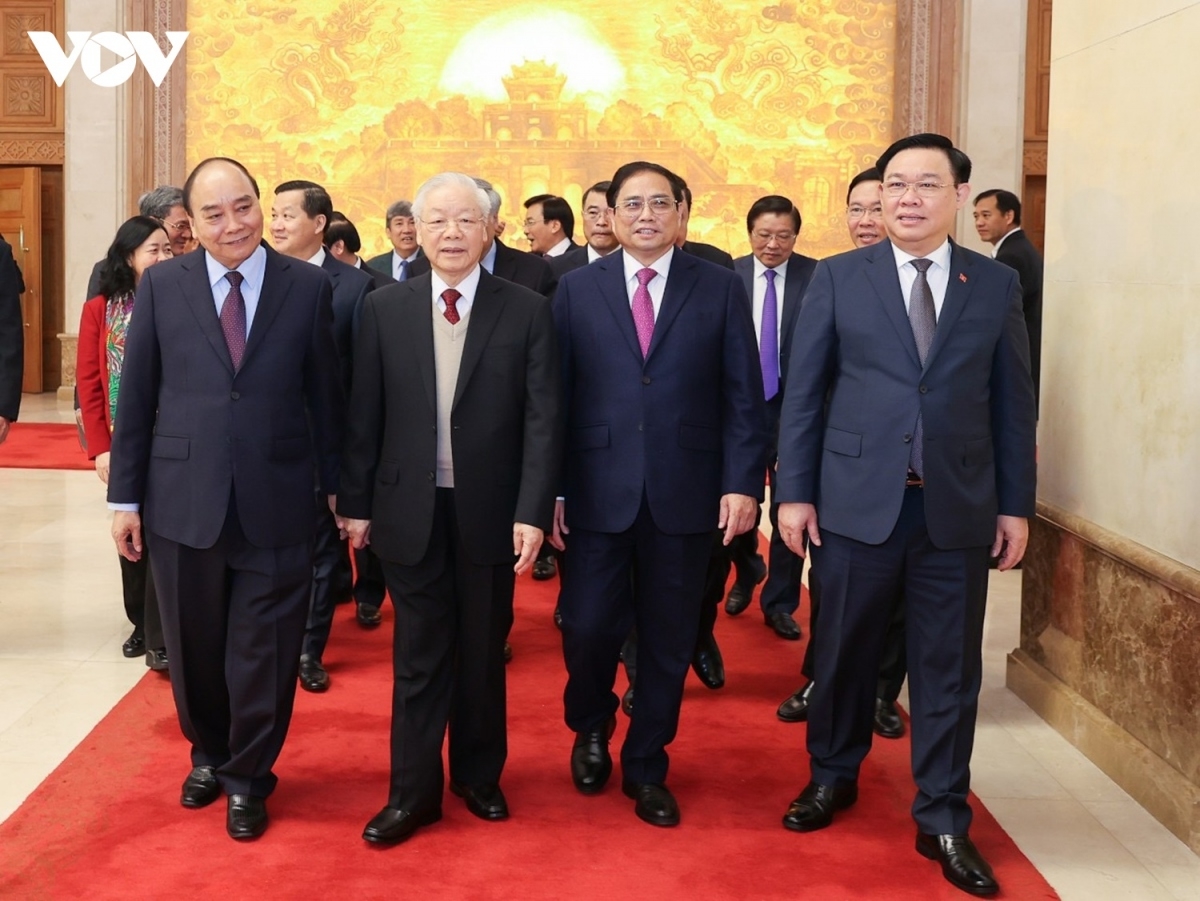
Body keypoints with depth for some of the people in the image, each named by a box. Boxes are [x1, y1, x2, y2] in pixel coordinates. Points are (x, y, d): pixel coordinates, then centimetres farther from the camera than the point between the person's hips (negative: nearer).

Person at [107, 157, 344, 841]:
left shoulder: (310, 287, -1)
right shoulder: (162, 285, 1)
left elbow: (326, 395, 4)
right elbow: (136, 398, 3)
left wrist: (338, 484, 7)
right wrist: (125, 496, 2)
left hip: (276, 503, -1)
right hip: (182, 501, 1)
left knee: (265, 652, 7)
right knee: (196, 648, 15)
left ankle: (248, 778, 28)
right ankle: (209, 754, 40)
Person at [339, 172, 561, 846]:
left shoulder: (528, 311, -3)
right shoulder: (385, 309, 1)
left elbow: (544, 419, -6)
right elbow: (366, 415, 3)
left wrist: (534, 511, -13)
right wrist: (357, 503, 2)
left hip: (490, 513, 0)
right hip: (411, 511, 1)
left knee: (484, 653, 13)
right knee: (419, 657, 8)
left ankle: (479, 776, 32)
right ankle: (414, 792, 20)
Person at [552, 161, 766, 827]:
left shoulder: (721, 288, 3)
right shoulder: (578, 289, 5)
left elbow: (744, 396, 1)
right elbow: (558, 394, 2)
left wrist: (743, 483, -8)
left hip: (687, 492, 0)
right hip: (598, 490, 0)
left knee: (669, 640, 8)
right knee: (588, 627, 1)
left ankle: (647, 767, 27)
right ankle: (592, 730, 33)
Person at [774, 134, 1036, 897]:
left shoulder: (998, 285, 5)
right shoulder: (839, 278, 2)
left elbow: (1013, 403, 6)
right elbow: (803, 392, 1)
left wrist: (1017, 504, 3)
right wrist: (795, 491, -4)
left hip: (959, 508, 1)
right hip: (857, 501, 0)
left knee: (949, 668, 7)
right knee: (845, 653, 13)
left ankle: (944, 821, 21)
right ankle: (834, 777, 35)